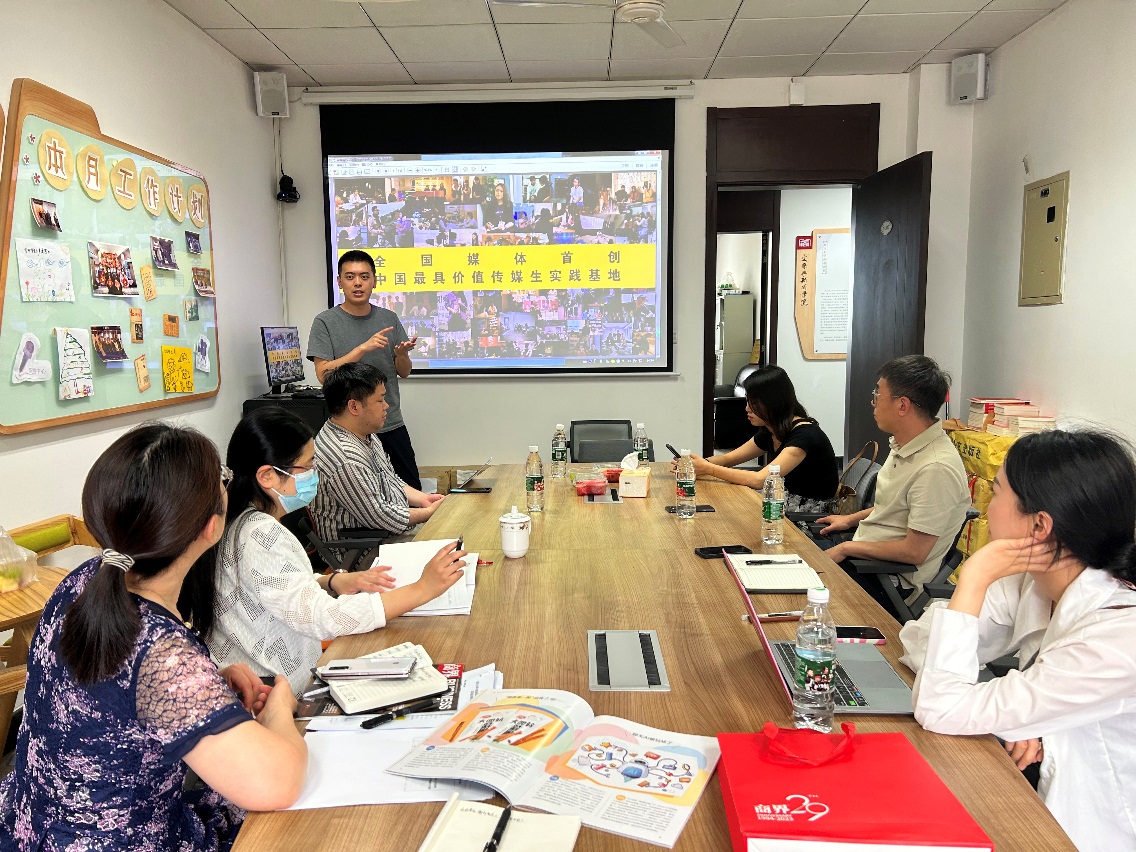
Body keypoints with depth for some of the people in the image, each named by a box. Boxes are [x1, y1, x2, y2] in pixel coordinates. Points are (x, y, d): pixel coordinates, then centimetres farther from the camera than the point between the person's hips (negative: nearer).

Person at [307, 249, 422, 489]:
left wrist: (402, 354, -12)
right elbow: (323, 374, -13)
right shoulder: (325, 322, -3)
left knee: (412, 492, 7)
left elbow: (404, 372, 10)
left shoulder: (389, 319, 8)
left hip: (392, 425, 4)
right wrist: (363, 348, -21)